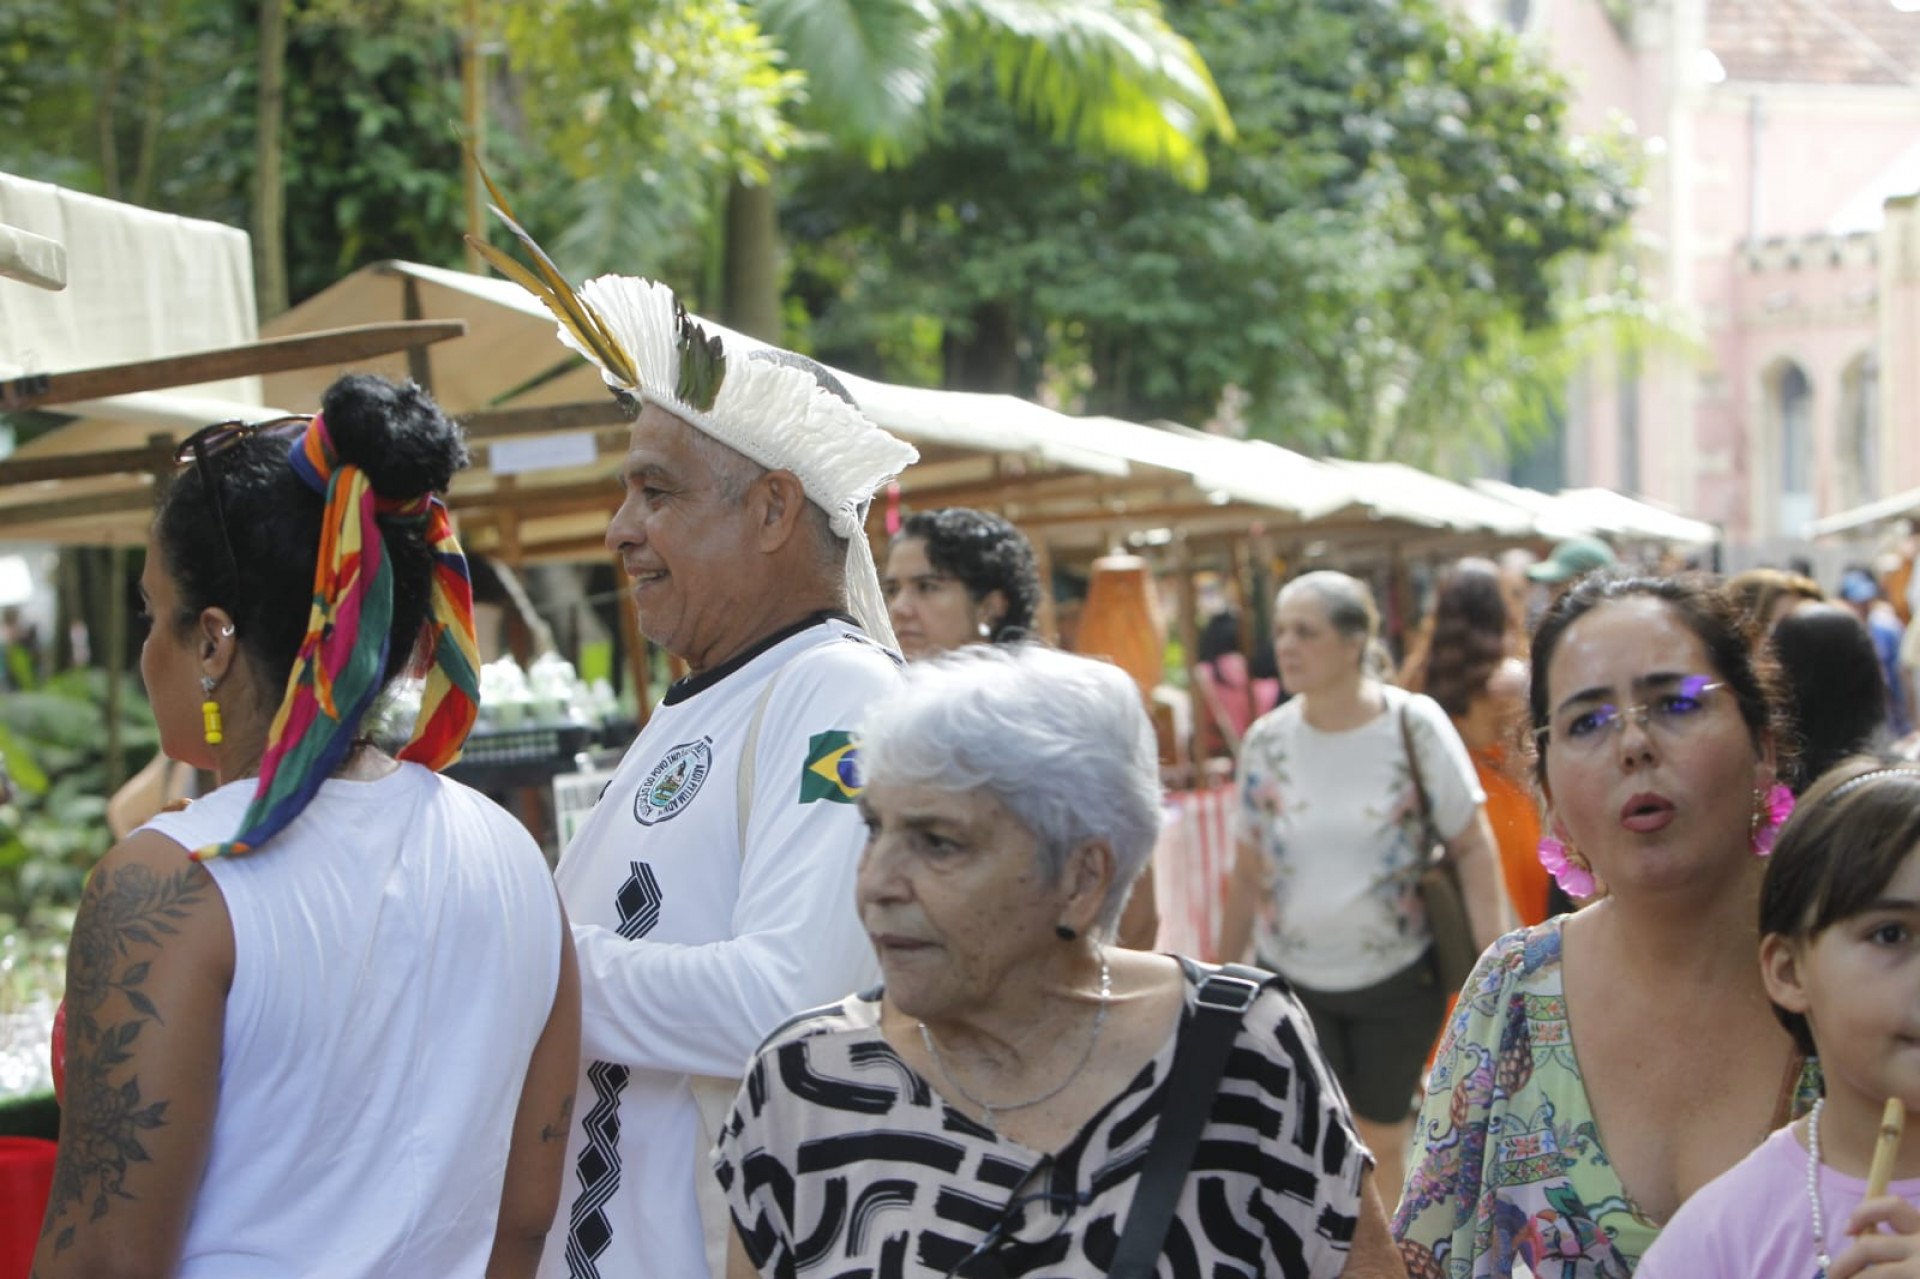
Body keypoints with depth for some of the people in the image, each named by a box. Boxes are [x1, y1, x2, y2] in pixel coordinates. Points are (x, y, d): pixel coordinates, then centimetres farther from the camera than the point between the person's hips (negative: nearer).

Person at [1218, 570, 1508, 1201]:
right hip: (1291, 979, 1)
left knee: (1383, 1142, 12)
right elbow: (1248, 872, 5)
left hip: (1396, 979, -1)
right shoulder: (1267, 739, -4)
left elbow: (1472, 846, -7)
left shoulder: (1415, 726, -12)